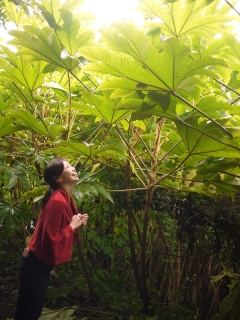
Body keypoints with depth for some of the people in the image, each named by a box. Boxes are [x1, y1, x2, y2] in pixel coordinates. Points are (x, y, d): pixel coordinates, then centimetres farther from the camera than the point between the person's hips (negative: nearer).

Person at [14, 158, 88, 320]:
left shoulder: (66, 199, 6)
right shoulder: (57, 201, -24)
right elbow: (52, 240, -27)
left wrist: (77, 223, -2)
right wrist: (73, 226, -17)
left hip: (42, 263, 10)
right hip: (35, 265, -10)